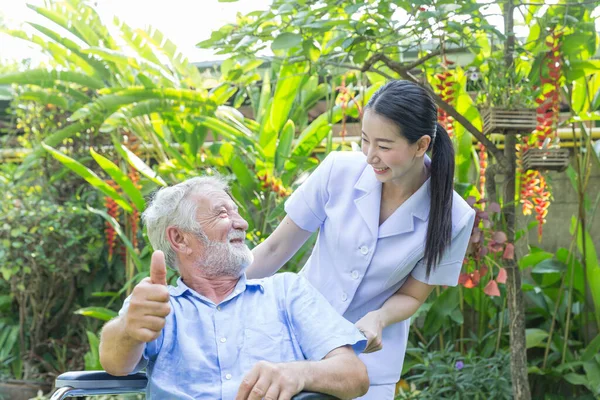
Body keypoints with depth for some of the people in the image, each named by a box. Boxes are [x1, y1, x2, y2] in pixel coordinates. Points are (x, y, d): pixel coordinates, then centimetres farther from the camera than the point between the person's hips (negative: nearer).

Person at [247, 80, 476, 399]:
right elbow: (275, 249, -7)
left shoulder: (452, 218, -16)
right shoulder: (338, 170, -15)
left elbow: (411, 296, -3)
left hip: (368, 355, 0)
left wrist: (377, 319, -24)